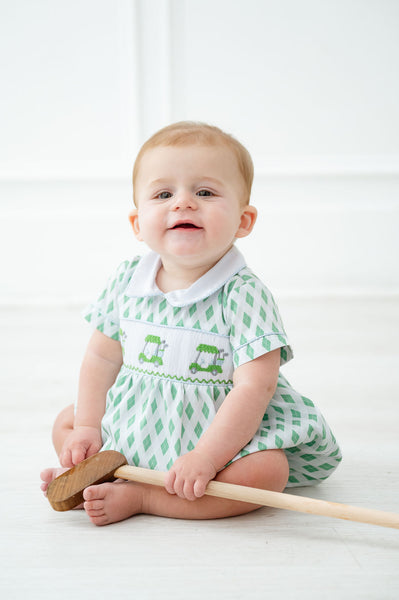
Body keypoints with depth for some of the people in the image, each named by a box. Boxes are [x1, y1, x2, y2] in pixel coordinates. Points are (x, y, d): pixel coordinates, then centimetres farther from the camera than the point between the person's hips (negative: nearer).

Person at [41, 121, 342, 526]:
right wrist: (87, 428, 0)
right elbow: (103, 357, 5)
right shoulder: (126, 283, -6)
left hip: (219, 429, -4)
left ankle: (136, 496, -23)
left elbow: (255, 387, -26)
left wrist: (205, 457, -31)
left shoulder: (243, 295, -21)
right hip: (133, 420, 5)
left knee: (268, 471, -30)